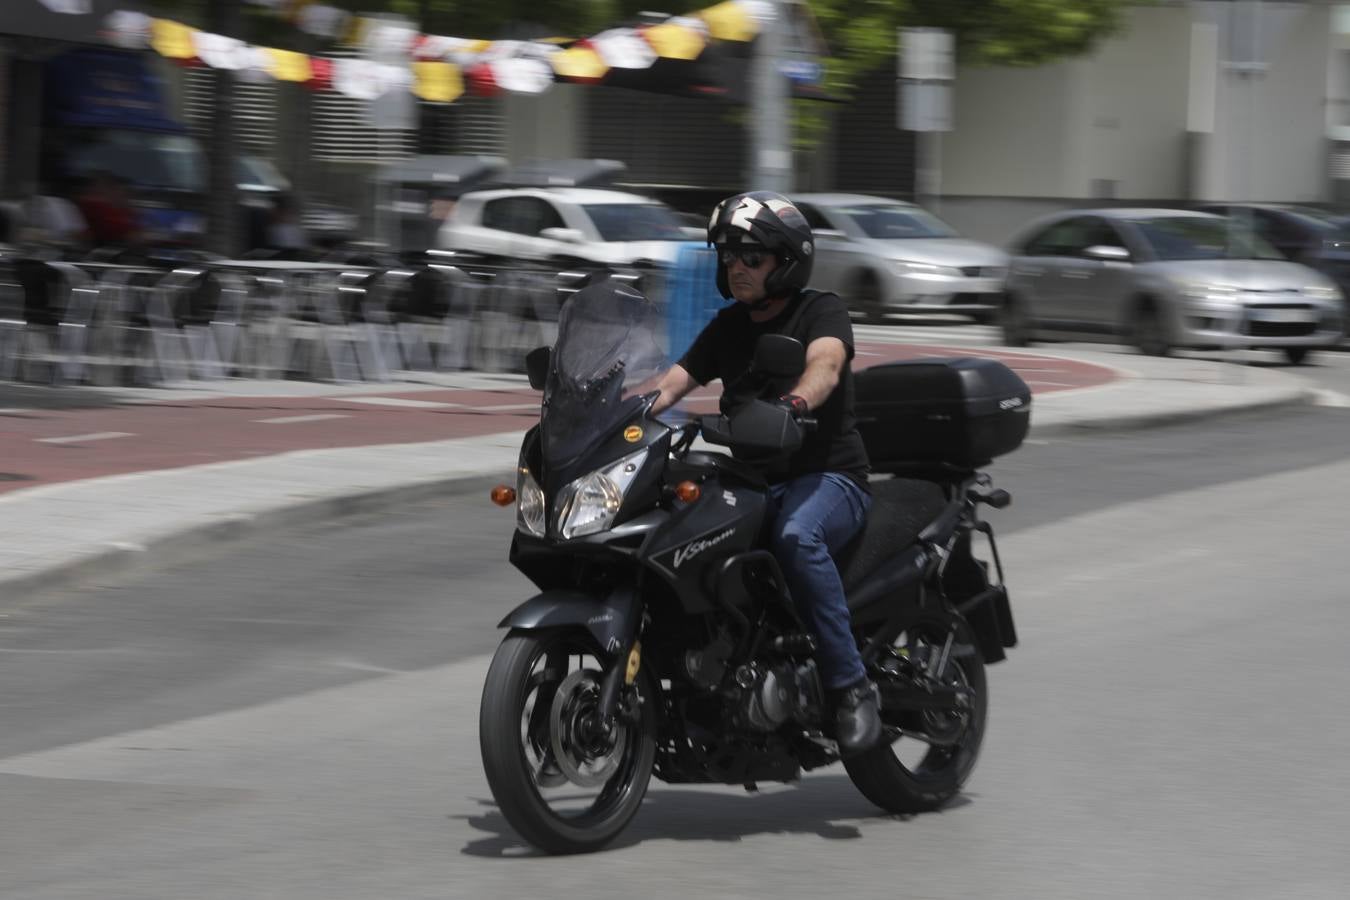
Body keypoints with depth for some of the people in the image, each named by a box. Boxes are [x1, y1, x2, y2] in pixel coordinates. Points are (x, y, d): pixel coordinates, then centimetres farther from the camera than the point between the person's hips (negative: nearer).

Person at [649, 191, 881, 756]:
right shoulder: (728, 327, 18)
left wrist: (793, 403, -46)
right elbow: (673, 382, 10)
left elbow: (825, 364, -24)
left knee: (796, 535, -39)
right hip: (751, 478, 6)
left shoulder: (822, 311, -2)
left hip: (828, 477, -6)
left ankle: (851, 687, -33)